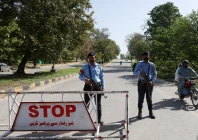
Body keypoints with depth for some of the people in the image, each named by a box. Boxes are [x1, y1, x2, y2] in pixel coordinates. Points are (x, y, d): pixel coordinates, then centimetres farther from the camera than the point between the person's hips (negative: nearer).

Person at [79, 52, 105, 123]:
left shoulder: (99, 67, 5)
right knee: (86, 103, 6)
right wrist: (85, 79, -21)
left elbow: (102, 77, 8)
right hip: (88, 86, 0)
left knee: (98, 103, 7)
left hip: (97, 86, 0)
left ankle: (99, 119, 18)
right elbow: (80, 76, 1)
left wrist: (103, 87, 3)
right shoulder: (85, 67, 4)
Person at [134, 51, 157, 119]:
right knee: (141, 97, 2)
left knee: (149, 98, 7)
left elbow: (154, 74, 7)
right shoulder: (139, 63, 3)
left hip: (149, 83, 1)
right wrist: (140, 73, -21)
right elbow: (134, 72, 1)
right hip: (141, 82, -1)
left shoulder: (152, 64, 7)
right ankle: (140, 112, 11)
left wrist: (152, 81, -9)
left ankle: (151, 112, 16)